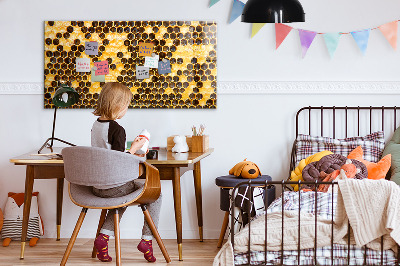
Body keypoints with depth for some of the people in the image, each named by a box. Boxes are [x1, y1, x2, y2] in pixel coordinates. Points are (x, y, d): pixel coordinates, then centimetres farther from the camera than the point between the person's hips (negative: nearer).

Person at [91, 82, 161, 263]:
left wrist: (129, 155, 19)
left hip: (97, 186, 8)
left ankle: (104, 236, 18)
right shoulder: (117, 129, -19)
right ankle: (147, 239, 9)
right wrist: (134, 148, -8)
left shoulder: (96, 125, 6)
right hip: (114, 186, -8)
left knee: (123, 197, 36)